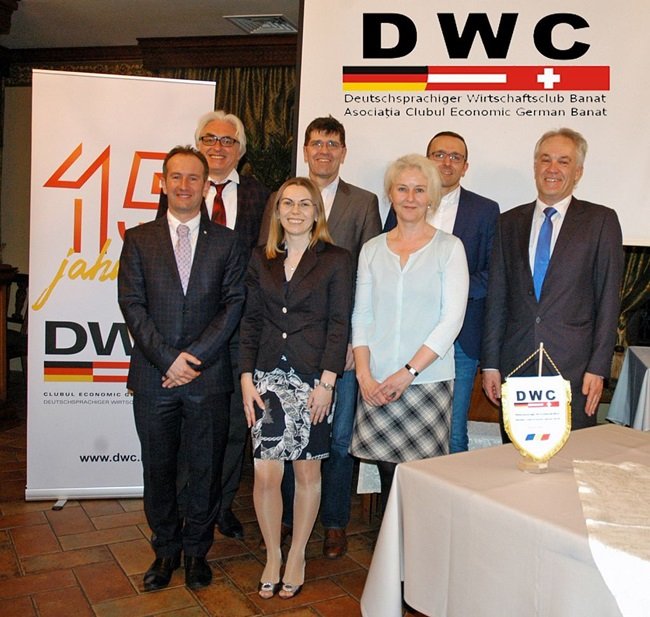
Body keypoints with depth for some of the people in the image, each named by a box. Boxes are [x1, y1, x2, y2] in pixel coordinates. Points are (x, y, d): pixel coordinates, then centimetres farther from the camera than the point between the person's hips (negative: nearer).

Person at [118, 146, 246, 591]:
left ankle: (197, 549, 28)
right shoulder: (139, 240, 6)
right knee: (158, 469, 12)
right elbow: (132, 305, -1)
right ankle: (166, 549, 30)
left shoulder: (226, 242, 6)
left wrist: (194, 357, -11)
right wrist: (168, 358, -11)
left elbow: (234, 304, -2)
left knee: (207, 468, 9)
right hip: (153, 376, 1)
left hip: (208, 375, 0)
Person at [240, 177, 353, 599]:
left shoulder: (336, 260, 0)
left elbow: (339, 325, -4)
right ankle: (273, 556, 23)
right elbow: (251, 322, 9)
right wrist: (247, 378, 2)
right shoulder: (262, 260, 10)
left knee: (307, 471, 7)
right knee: (266, 473, 2)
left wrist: (327, 382, -11)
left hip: (312, 379, -2)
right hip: (268, 378, 3)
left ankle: (297, 556, 26)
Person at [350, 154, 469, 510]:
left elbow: (452, 319, -6)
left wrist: (408, 372, -12)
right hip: (377, 385, 3)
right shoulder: (372, 250, 11)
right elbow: (361, 316, 9)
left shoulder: (449, 248, 2)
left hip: (428, 380, -2)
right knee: (387, 474, 6)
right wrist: (364, 374, -4)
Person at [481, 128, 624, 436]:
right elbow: (497, 297, 9)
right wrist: (490, 363, 5)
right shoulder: (510, 221, 11)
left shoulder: (600, 220, 3)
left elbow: (608, 298, 0)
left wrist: (598, 367, -7)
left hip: (572, 365, -2)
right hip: (516, 363, 3)